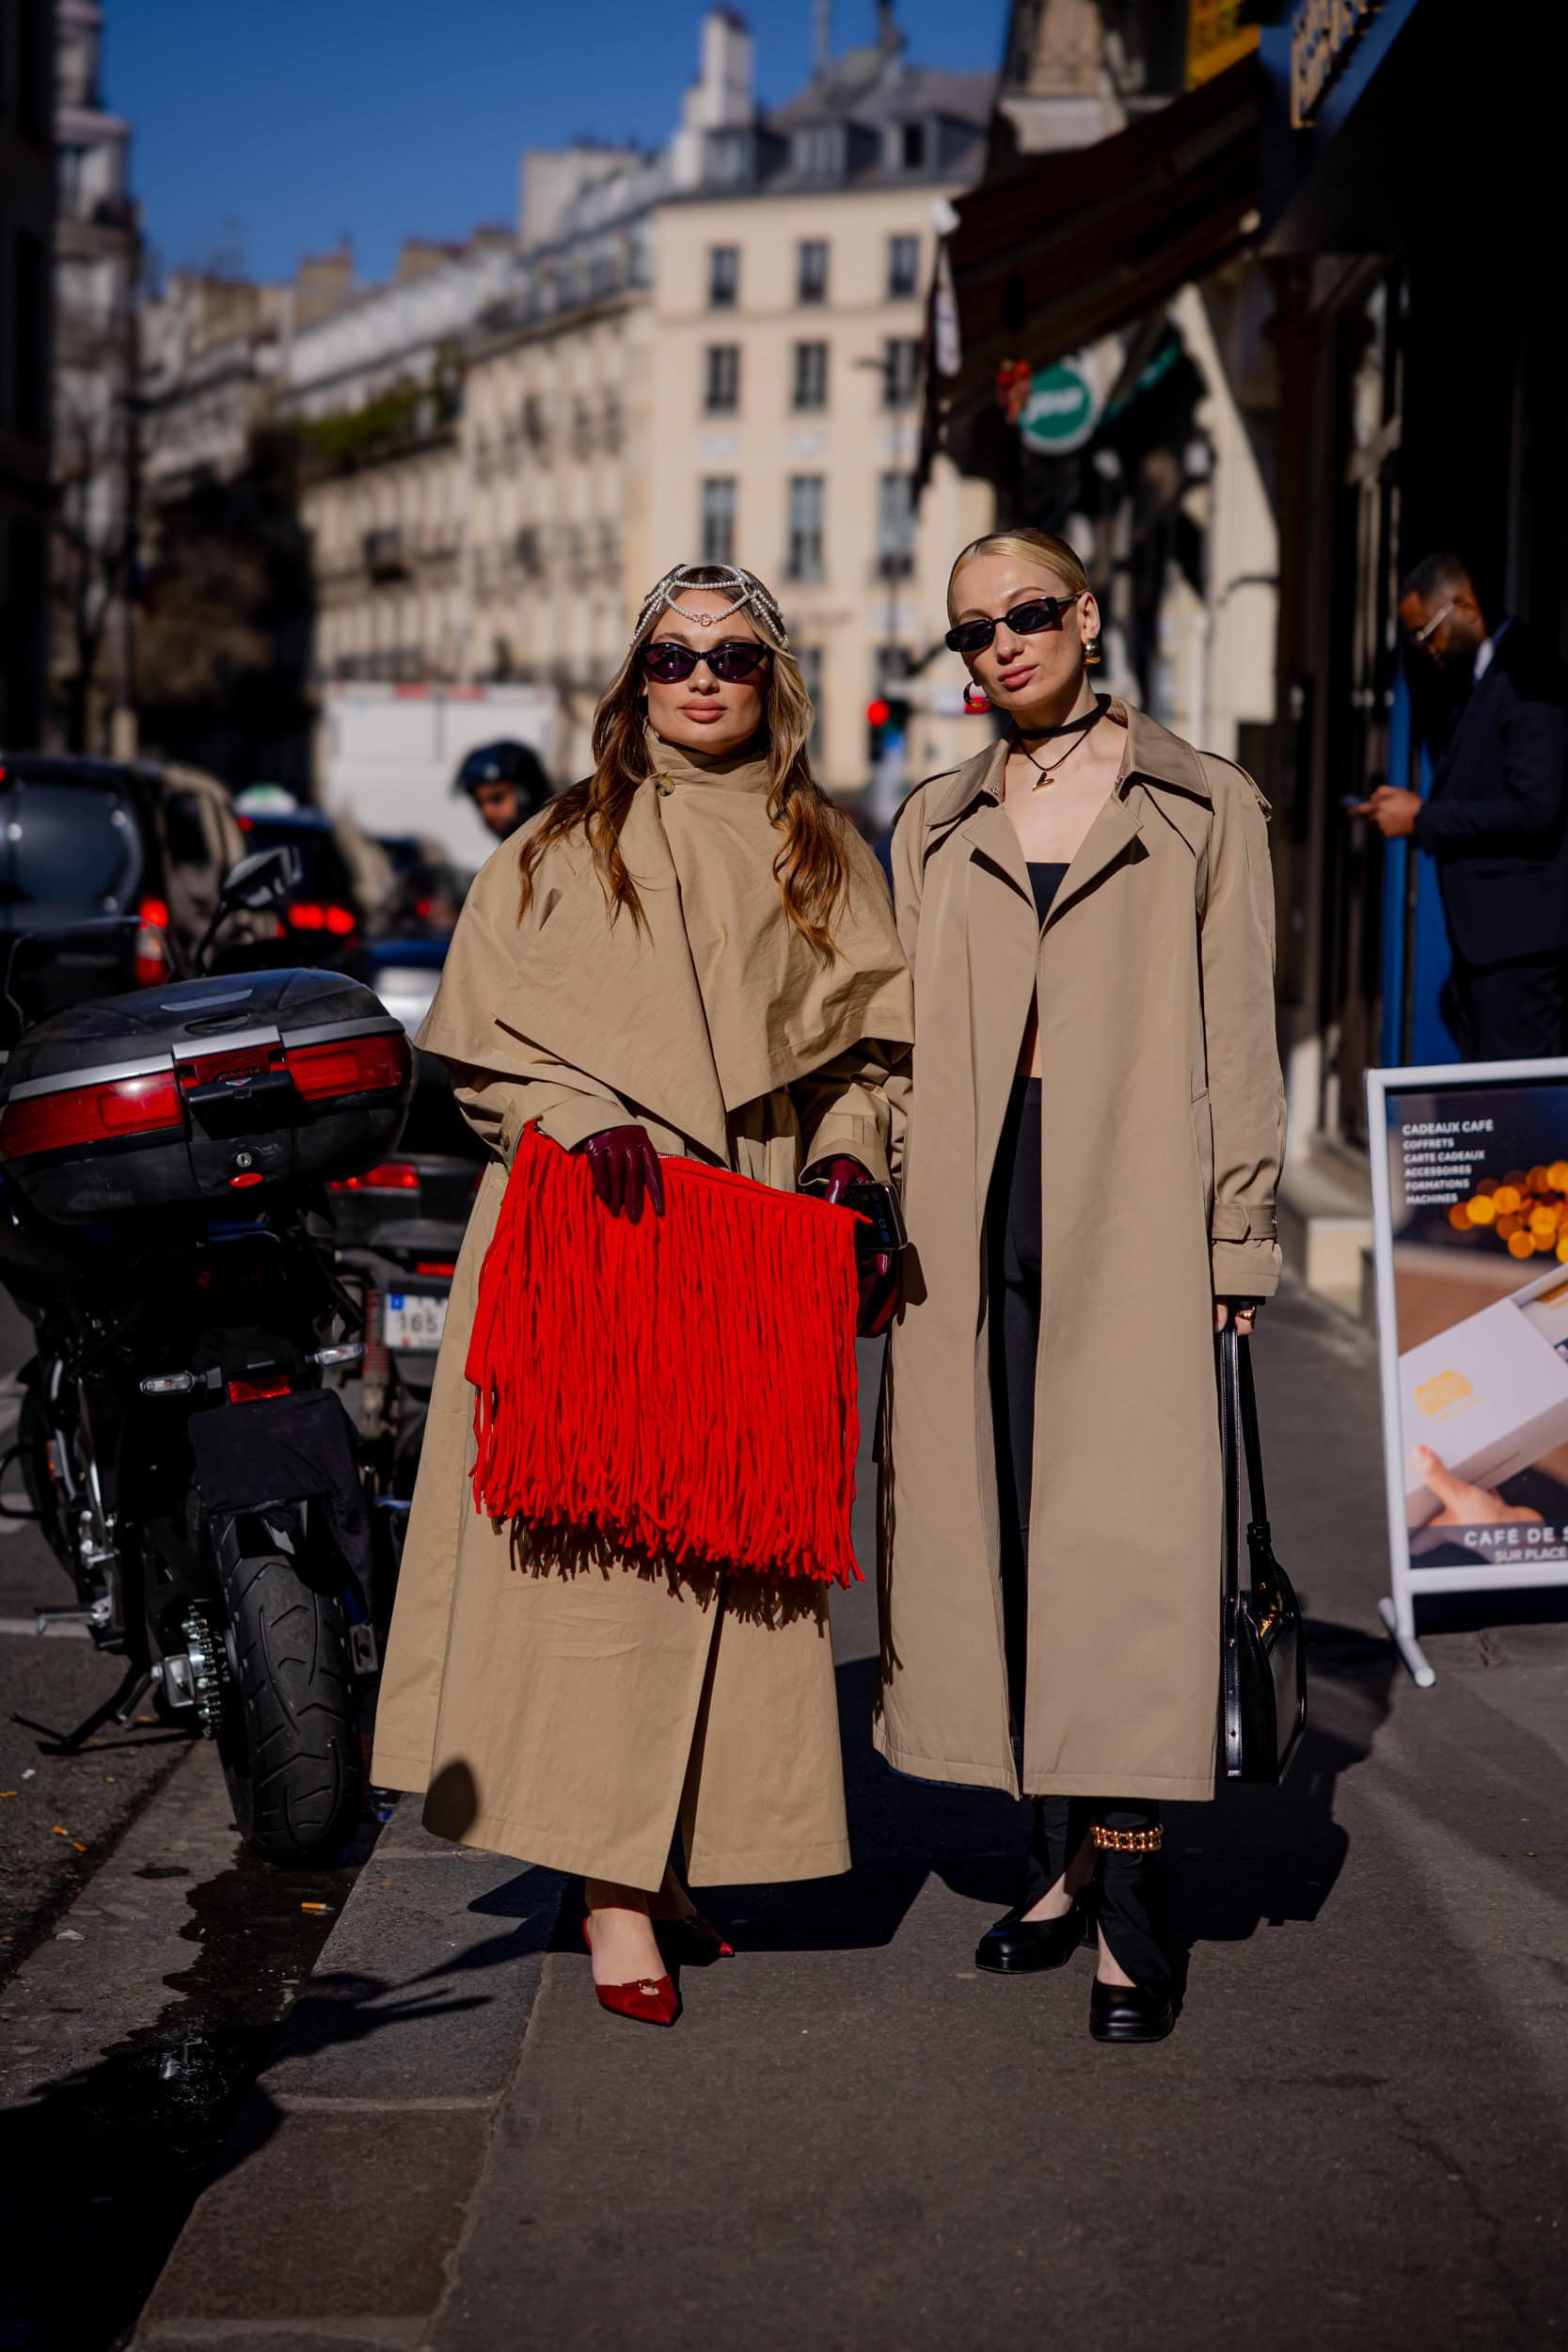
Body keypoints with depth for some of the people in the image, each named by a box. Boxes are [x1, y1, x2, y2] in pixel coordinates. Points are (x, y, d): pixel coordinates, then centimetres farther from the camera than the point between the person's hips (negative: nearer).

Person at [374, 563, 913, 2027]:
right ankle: (612, 1886, -8)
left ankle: (678, 1855, 11)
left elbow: (866, 1041, 16)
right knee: (598, 1537, -10)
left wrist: (851, 1160, -2)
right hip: (593, 1234, -2)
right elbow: (480, 1033, 4)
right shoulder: (563, 848, 8)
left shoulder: (825, 857, 15)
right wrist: (583, 1118, -12)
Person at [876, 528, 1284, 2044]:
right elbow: (901, 1046, 15)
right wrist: (884, 1210, 6)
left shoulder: (1204, 810, 7)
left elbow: (1237, 1042, 4)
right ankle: (1059, 1865, 17)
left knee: (1124, 1543, -8)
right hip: (975, 1219, 4)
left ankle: (1129, 1915, -4)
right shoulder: (935, 827, 15)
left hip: (1134, 1212, -3)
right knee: (997, 1536, 4)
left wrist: (1236, 1241, -2)